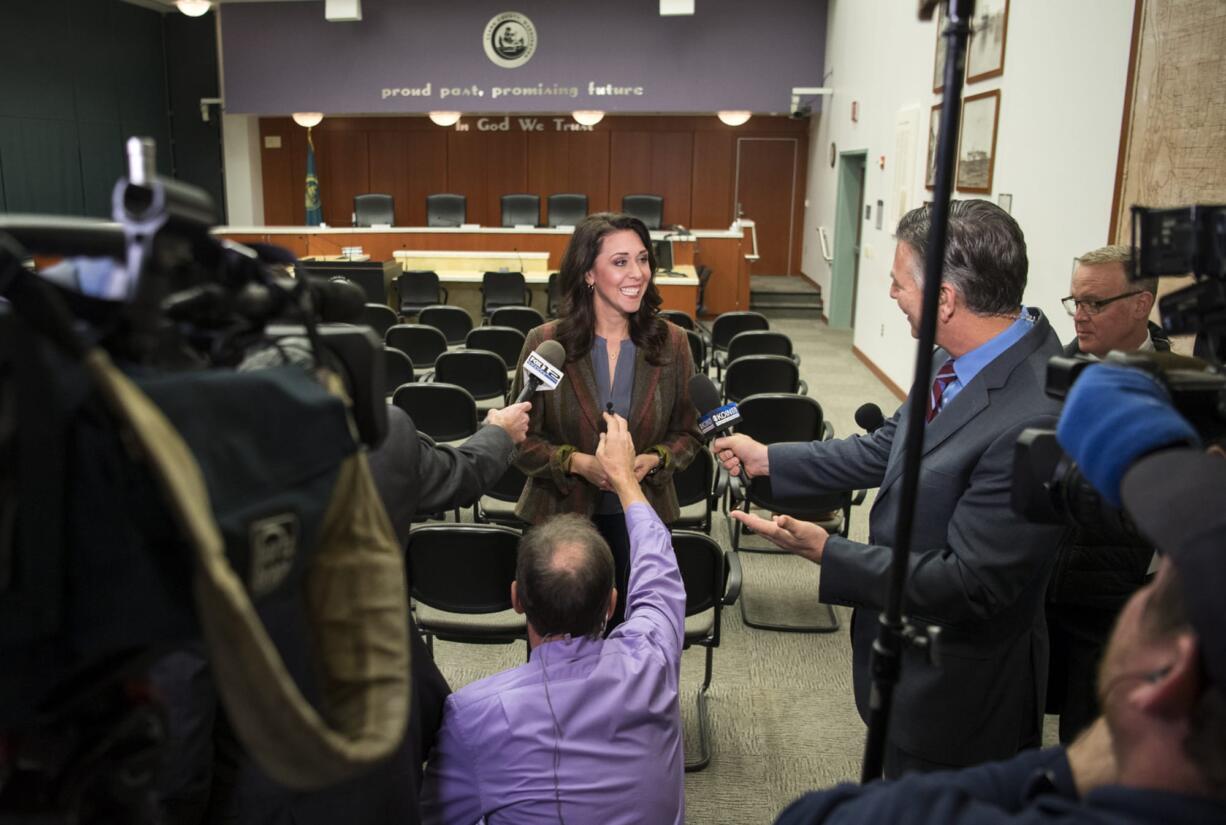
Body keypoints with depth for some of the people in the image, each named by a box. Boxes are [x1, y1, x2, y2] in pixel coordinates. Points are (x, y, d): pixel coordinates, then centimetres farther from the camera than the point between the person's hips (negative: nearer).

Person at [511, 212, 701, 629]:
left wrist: (651, 460, -17)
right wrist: (576, 462, -21)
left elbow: (688, 433, 3)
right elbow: (521, 437, -5)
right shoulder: (545, 343, -9)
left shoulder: (671, 343, -4)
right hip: (561, 516, -1)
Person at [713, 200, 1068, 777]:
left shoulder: (1035, 420, -35)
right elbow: (887, 449, 6)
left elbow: (969, 584, -29)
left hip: (956, 695, -8)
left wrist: (826, 552, -27)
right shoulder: (961, 355, -8)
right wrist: (767, 459, 10)